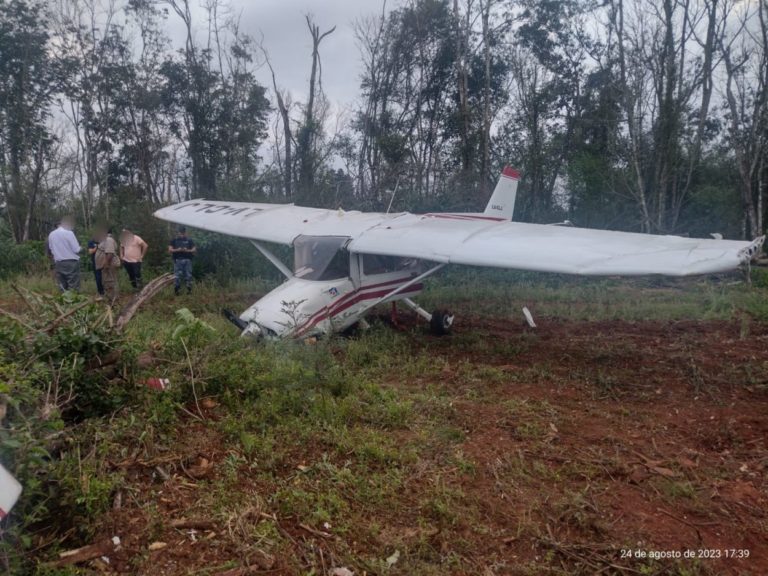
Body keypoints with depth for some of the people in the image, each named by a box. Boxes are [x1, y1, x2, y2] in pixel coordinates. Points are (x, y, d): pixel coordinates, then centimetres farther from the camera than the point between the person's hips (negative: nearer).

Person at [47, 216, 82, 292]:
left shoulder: (51, 234, 8)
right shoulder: (69, 233, -11)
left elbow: (50, 251, 14)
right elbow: (77, 250, -11)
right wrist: (81, 249, 10)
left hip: (58, 263, 6)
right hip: (71, 263, -6)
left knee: (62, 288, 10)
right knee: (74, 289, -2)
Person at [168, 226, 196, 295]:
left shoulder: (189, 240, 9)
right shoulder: (174, 240, 9)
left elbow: (194, 250, 6)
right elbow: (170, 249, 5)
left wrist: (187, 250, -11)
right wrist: (177, 250, -11)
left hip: (187, 260, 0)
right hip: (178, 260, 0)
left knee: (188, 276, -3)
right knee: (178, 276, -4)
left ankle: (189, 290, 1)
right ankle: (177, 290, 1)